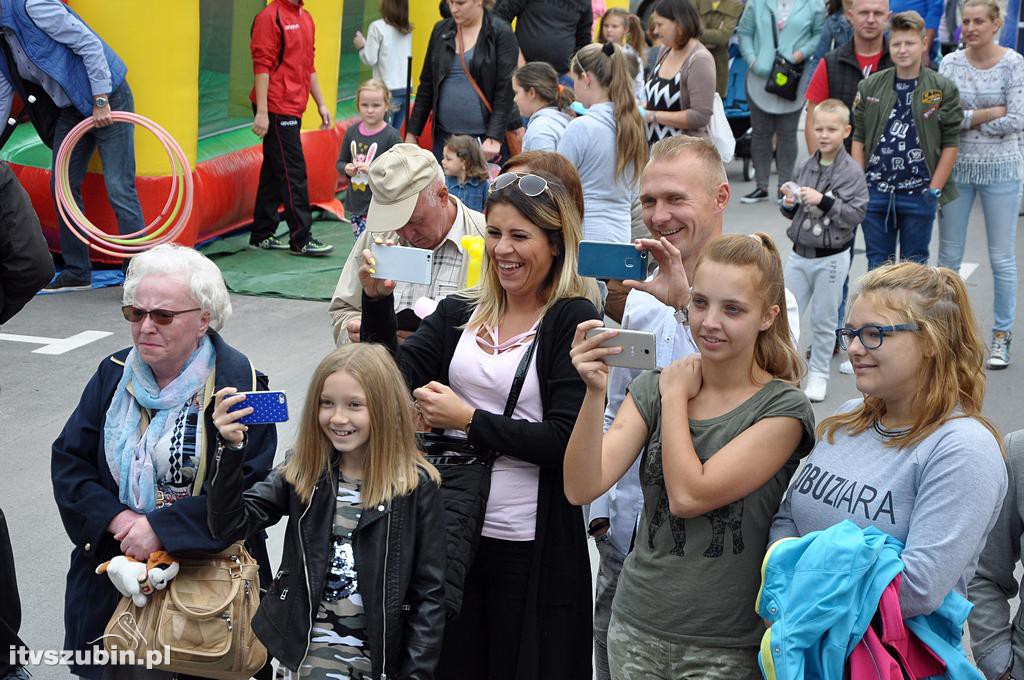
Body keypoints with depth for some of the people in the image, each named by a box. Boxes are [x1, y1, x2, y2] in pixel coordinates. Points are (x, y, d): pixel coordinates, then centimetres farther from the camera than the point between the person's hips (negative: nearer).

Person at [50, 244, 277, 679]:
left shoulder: (237, 384, -13)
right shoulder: (114, 374, 3)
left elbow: (247, 486, -19)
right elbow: (68, 460, 2)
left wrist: (161, 528, -24)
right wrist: (115, 518, -15)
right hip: (113, 572, 4)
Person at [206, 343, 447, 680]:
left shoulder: (418, 486, -8)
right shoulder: (301, 472, 0)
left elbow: (429, 592, -5)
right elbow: (230, 524, -9)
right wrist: (232, 447, -21)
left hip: (385, 649, -2)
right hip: (317, 643, 2)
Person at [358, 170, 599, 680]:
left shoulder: (573, 321, -8)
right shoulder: (459, 313, 8)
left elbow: (564, 440, -16)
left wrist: (467, 419, -15)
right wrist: (377, 301, -16)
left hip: (532, 544, -5)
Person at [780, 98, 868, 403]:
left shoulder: (852, 172, -10)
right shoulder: (805, 167, 4)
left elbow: (856, 214, -16)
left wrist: (823, 200, -24)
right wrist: (789, 203, -8)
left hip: (831, 258, -4)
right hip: (800, 253, 4)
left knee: (823, 319, 6)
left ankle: (818, 375, 18)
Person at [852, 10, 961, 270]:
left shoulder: (943, 89, -2)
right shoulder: (869, 87, 5)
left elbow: (950, 144, 0)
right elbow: (858, 138, 8)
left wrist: (934, 189, -5)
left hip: (919, 194, -2)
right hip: (875, 191, 2)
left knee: (914, 265, 9)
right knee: (878, 263, 10)